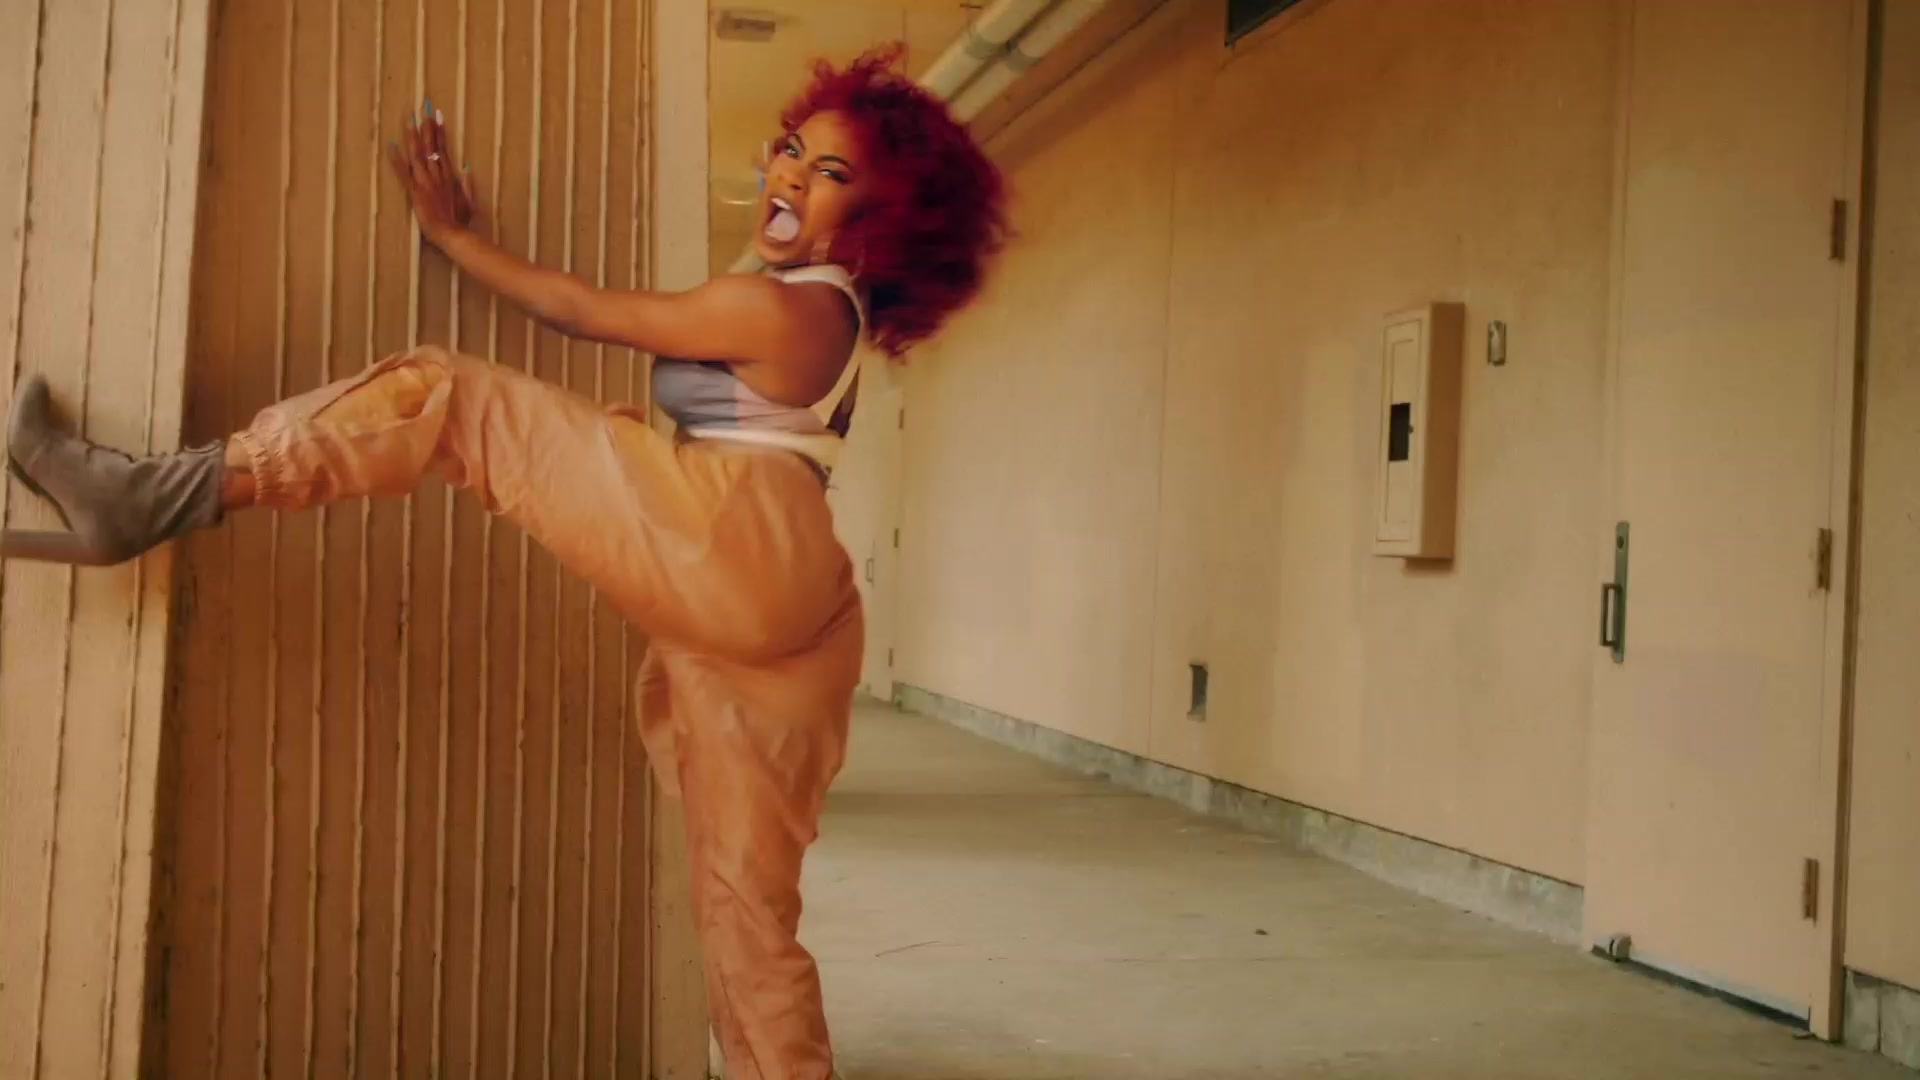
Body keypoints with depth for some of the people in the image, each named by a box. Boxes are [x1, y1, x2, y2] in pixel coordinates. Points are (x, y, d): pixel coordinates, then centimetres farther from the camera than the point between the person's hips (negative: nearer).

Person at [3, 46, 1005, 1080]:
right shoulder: (830, 310, 24)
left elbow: (579, 309, 5)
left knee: (444, 394, -7)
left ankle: (155, 495, -13)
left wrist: (452, 231, 16)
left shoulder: (772, 305, -4)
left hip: (730, 551, -10)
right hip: (774, 604, 10)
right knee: (747, 907, 9)